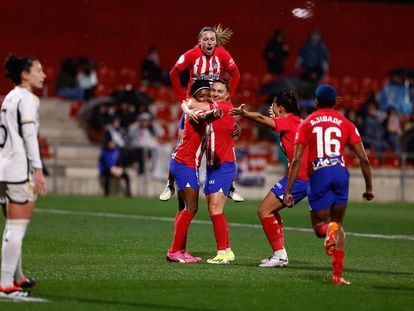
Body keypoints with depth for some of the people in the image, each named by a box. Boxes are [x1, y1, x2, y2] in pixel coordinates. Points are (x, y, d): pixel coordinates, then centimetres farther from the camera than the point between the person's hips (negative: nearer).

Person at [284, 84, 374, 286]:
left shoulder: (306, 124, 12)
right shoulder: (345, 124, 13)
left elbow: (296, 160, 3)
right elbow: (363, 158, 8)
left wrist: (288, 191, 3)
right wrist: (369, 188, 17)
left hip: (318, 175, -1)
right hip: (340, 172, 1)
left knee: (320, 227, 10)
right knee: (338, 224, 16)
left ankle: (329, 229, -31)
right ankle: (338, 274, 4)